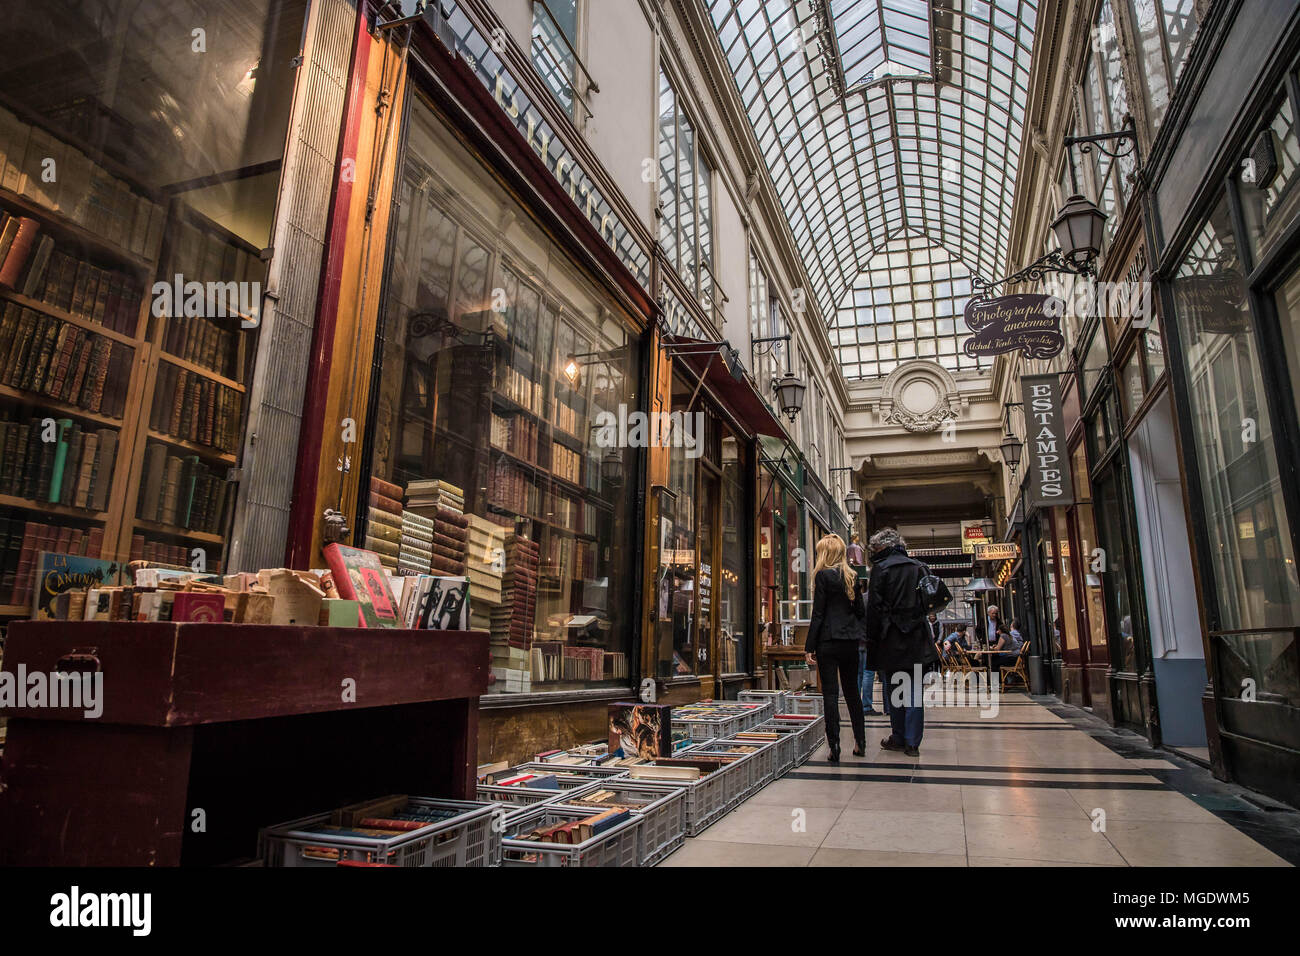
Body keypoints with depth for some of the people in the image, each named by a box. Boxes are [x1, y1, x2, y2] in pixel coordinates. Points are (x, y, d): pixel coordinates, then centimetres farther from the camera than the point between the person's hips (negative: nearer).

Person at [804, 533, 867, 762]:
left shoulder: (823, 575, -9)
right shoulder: (852, 576, 8)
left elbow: (818, 613, -11)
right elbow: (861, 611, 9)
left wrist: (810, 647, -8)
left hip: (829, 640, -6)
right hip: (851, 640, 6)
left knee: (830, 692, -2)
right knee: (852, 690, 16)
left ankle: (834, 746, -2)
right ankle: (860, 742, 23)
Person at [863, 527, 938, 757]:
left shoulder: (881, 568, -7)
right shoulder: (918, 567, 8)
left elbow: (874, 606, -10)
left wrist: (871, 639, -6)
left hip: (891, 637, -4)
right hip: (917, 637, 4)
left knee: (893, 689, 8)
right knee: (914, 690, 5)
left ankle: (899, 738, 14)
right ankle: (912, 743, 5)